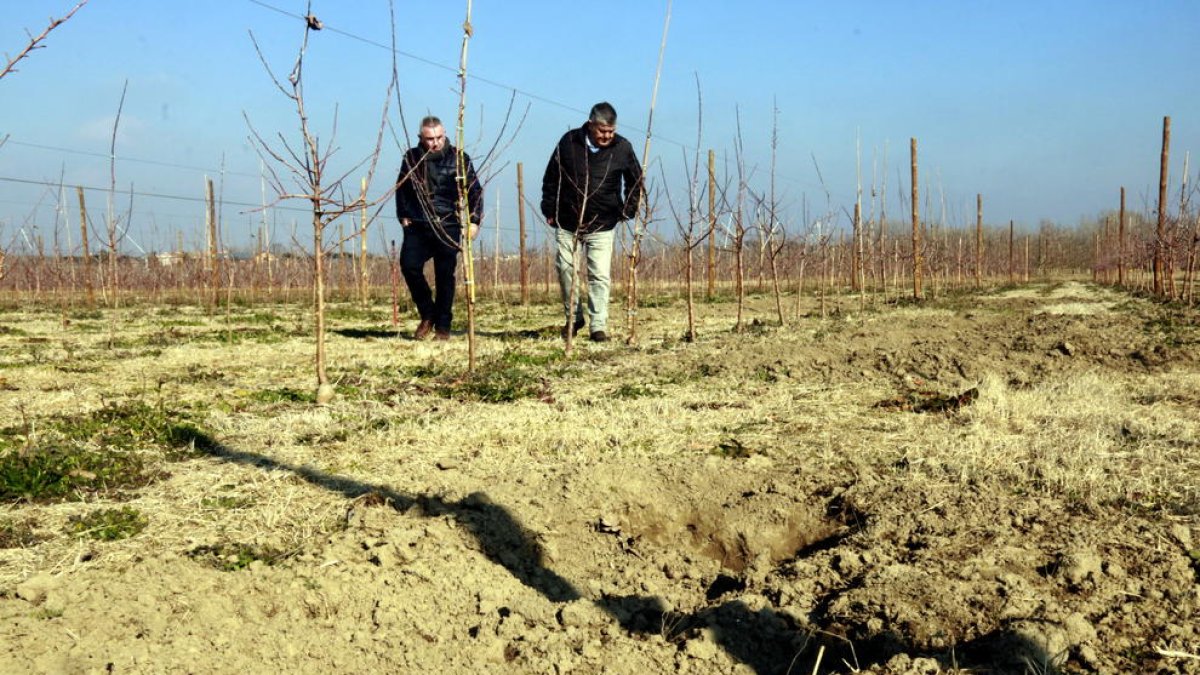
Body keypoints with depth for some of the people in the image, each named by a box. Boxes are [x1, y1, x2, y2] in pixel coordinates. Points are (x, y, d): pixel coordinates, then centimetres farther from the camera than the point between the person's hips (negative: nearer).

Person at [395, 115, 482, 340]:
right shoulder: (412, 158, 6)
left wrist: (474, 221, -1)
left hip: (448, 227, -2)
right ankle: (427, 315, 7)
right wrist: (403, 216, 12)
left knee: (445, 275, 0)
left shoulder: (458, 158, 1)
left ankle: (443, 326, 12)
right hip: (417, 226, 2)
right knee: (409, 265, -13)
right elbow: (401, 188, 20)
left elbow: (475, 190, 6)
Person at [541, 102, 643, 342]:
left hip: (601, 225, -1)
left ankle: (599, 326, 0)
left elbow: (636, 181, 11)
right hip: (567, 222, 2)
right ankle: (573, 317, 24)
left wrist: (628, 210, 5)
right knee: (565, 269, 6)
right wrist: (550, 210, 5)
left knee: (599, 275, -6)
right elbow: (551, 177, 5)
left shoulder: (622, 148, -5)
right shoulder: (569, 142, -5)